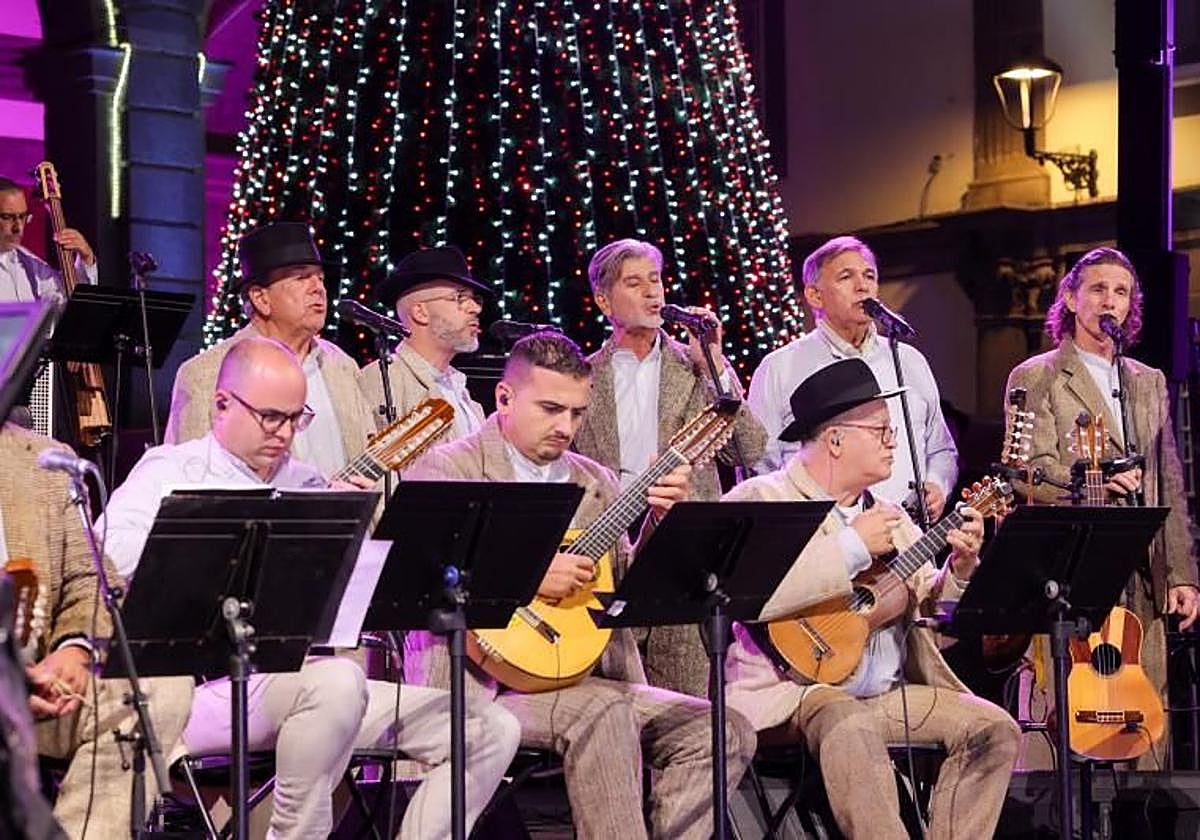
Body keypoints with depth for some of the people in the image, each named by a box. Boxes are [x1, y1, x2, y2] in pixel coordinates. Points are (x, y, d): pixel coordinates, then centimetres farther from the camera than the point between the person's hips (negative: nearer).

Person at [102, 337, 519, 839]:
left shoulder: (306, 483, 19)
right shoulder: (172, 469, 2)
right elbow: (110, 552, -17)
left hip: (298, 678, 7)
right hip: (208, 684, -7)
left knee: (491, 731, -2)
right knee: (336, 682, -38)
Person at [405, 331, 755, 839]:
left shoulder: (597, 485, 18)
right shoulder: (447, 469, 0)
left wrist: (659, 523, -4)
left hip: (589, 677, 7)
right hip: (484, 679, -6)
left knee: (722, 730, -11)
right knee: (602, 713, -34)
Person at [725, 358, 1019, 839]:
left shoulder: (889, 517, 18)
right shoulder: (758, 502, -5)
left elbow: (930, 609, 16)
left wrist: (960, 569, -5)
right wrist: (852, 546, -19)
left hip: (888, 693, 7)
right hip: (791, 692, -7)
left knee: (994, 728, -7)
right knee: (848, 729, -37)